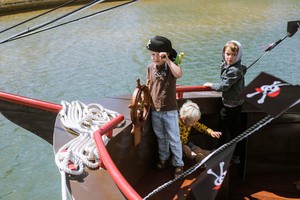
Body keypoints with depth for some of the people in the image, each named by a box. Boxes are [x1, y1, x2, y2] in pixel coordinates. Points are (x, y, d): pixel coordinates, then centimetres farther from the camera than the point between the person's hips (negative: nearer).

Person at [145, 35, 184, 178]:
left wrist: (167, 60, -34)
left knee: (174, 139, 7)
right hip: (154, 110, 4)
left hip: (170, 110, -4)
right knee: (160, 137, 22)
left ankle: (178, 164, 21)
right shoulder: (151, 67, -1)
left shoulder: (171, 67, -15)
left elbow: (179, 74, -39)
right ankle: (163, 158, 41)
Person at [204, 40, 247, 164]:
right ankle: (236, 156, 30)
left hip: (230, 105, -10)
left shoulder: (235, 71, -26)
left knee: (223, 129, 3)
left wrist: (211, 85, -7)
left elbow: (224, 86, -24)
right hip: (237, 103, 10)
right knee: (235, 129, 17)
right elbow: (243, 69, 26)